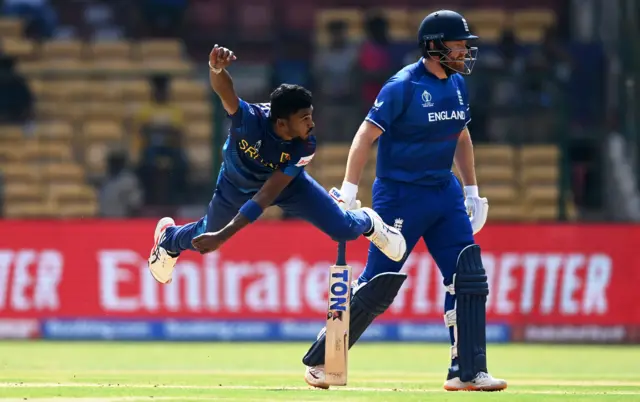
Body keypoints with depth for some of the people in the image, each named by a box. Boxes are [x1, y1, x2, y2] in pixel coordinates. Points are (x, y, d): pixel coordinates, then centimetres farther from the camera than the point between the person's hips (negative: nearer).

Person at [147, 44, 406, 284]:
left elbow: (266, 197, -38)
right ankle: (168, 238, 56)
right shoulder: (249, 118, -42)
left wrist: (224, 235, -43)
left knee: (343, 229, -6)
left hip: (286, 184, 1)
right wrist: (216, 68, -89)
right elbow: (224, 90, -64)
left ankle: (367, 223, 33)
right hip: (238, 184, -1)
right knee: (204, 238, 19)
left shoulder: (305, 147, -37)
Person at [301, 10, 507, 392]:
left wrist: (472, 190, 17)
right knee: (379, 285, -5)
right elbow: (366, 135, -16)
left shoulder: (458, 84, 8)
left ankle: (468, 372, -1)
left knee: (470, 277, -4)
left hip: (445, 190, 7)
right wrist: (349, 190, -22)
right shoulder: (403, 86, -15)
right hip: (400, 195, -7)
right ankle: (318, 361, 9)